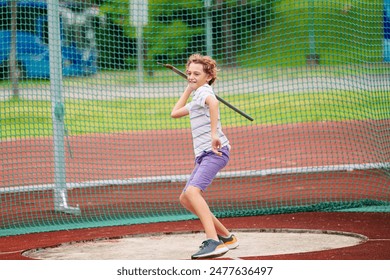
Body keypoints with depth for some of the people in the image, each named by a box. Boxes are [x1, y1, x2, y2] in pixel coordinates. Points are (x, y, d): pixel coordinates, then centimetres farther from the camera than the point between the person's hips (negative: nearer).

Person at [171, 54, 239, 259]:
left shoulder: (203, 91, -7)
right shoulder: (197, 97, 24)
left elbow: (213, 102, -32)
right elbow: (175, 113, 39)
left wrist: (214, 134, -39)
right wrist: (188, 89, 33)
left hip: (215, 152, -10)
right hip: (204, 154, 10)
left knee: (192, 191, -29)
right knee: (185, 198, 16)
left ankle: (214, 242, -41)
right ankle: (226, 237, 21)